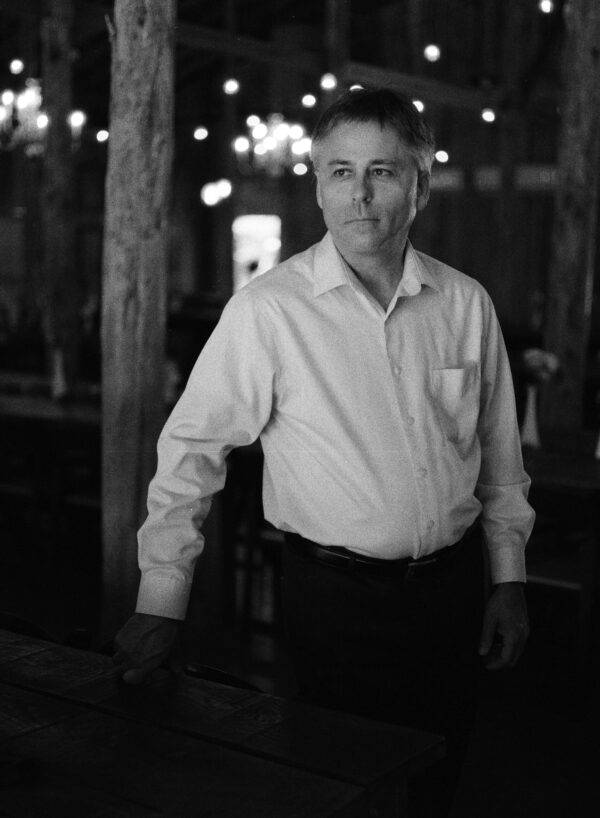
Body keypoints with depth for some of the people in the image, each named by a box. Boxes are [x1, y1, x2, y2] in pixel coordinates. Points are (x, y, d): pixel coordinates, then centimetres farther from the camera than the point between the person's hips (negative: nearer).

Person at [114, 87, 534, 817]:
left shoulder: (466, 303, 0)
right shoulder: (268, 310, -12)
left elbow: (500, 458, 8)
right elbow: (191, 449, -8)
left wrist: (508, 580, 9)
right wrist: (160, 602, -8)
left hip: (450, 591, 4)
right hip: (334, 597, -3)